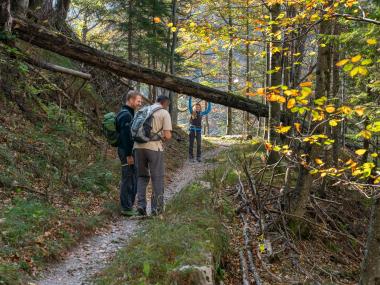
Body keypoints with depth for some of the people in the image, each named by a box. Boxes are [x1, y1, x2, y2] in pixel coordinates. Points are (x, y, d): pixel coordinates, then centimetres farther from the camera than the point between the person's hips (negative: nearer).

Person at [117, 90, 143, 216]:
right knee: (128, 180, -4)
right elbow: (125, 137, -23)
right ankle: (126, 208, 2)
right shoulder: (126, 115, -17)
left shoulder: (129, 113, 16)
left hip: (128, 150, 10)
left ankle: (129, 205, 23)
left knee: (132, 179, 15)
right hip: (126, 151, -10)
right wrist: (128, 155, -23)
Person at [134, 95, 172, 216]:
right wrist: (164, 137, 15)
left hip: (138, 146, 4)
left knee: (142, 176, 17)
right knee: (157, 178, 8)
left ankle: (141, 204, 5)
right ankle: (157, 208, 10)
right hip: (154, 147, -4)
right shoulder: (165, 113, 0)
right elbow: (167, 135, -8)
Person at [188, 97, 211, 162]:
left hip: (198, 131, 1)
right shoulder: (192, 113, 3)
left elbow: (208, 110, 8)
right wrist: (190, 98, -14)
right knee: (191, 145, 2)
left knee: (199, 145, -1)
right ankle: (191, 157, 8)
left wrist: (209, 102, 4)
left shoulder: (201, 113, 6)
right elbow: (189, 106, -7)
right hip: (192, 131, -1)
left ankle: (199, 157, 7)